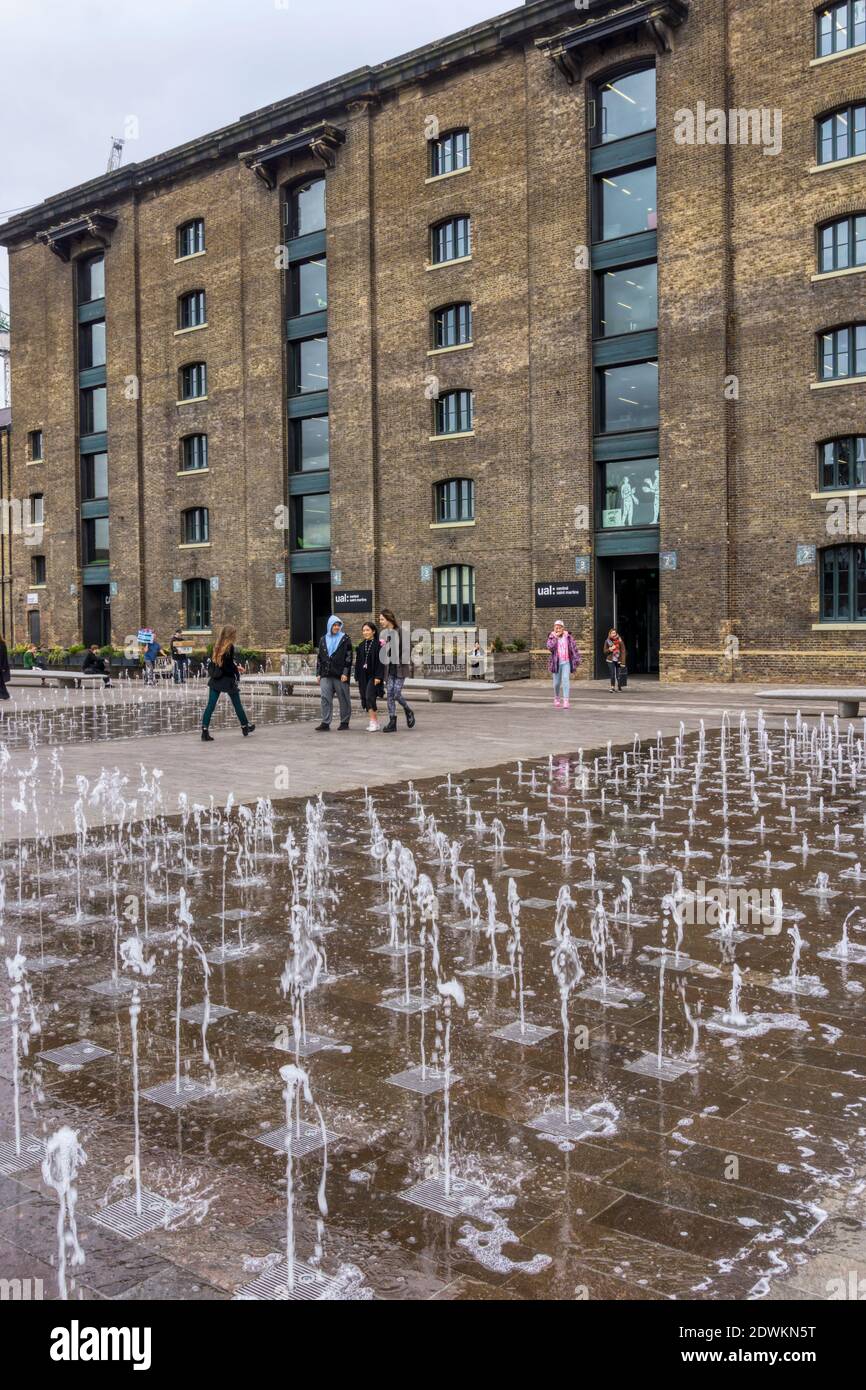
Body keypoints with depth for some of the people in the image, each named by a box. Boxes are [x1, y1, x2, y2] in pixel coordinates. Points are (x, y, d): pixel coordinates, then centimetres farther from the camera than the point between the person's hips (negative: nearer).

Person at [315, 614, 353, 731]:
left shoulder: (345, 639, 2)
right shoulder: (324, 640, 15)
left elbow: (349, 656, -4)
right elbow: (319, 657, 18)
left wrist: (345, 673, -12)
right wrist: (318, 674, 11)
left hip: (340, 675, -3)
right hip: (326, 675, 4)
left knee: (344, 699, 2)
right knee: (325, 698, -5)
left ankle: (344, 722, 12)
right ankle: (325, 723, -5)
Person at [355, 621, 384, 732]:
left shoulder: (378, 644, -6)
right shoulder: (361, 646, 13)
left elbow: (381, 661, -11)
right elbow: (358, 662, 15)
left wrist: (378, 676, -17)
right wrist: (357, 677, 11)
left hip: (373, 676, -6)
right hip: (363, 675, 7)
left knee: (370, 697, -16)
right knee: (365, 698, 5)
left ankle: (374, 722, -15)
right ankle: (375, 722, 12)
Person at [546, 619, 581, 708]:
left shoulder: (568, 637, 3)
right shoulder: (551, 638, 3)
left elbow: (574, 649, 5)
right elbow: (550, 647, -16)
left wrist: (576, 660, 1)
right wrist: (555, 637, -15)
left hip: (566, 662, -1)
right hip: (556, 663, 1)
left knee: (566, 680, -15)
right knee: (557, 682, 7)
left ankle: (566, 701, -18)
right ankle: (557, 698, 30)